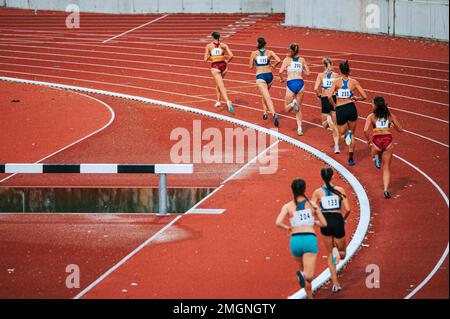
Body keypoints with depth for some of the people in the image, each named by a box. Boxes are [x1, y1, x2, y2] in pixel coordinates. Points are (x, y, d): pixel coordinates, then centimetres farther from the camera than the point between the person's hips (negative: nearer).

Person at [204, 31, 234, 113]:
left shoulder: (209, 46, 1)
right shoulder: (223, 45, 5)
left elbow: (206, 59, -3)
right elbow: (231, 56, -5)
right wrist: (226, 62, 12)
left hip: (215, 67, -3)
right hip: (223, 65, 3)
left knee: (222, 86, -11)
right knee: (218, 84, 29)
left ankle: (228, 101, -32)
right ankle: (218, 101, 31)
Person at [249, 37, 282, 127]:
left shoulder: (254, 53, 0)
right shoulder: (270, 52, 3)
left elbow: (251, 66, 5)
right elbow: (278, 60, -10)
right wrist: (273, 66, 9)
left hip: (260, 77, -3)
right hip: (269, 75, 3)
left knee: (267, 97, -17)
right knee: (265, 94, 31)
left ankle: (274, 114, -37)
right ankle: (265, 112, 30)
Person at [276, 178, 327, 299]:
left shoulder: (288, 206, 5)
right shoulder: (312, 205, 8)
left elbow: (278, 222, -9)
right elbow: (324, 223, 12)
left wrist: (287, 228, 11)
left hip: (295, 240, 2)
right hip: (310, 239, -2)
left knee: (303, 271, 25)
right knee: (309, 276, -11)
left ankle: (310, 297, 26)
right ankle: (303, 275, -44)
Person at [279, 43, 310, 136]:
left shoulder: (287, 60, 3)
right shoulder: (302, 60, 8)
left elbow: (281, 71, -9)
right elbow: (307, 73, 12)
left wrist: (282, 79, 11)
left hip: (291, 84, -2)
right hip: (300, 83, 2)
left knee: (287, 109, 10)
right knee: (298, 109, 16)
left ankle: (293, 104, -24)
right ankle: (299, 128, 2)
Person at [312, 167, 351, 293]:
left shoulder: (318, 192, -1)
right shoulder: (340, 190, -2)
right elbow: (347, 209, -6)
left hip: (325, 222, 1)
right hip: (338, 221, -1)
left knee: (330, 254, 13)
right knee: (342, 253, 28)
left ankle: (335, 283, 5)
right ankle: (337, 251, 1)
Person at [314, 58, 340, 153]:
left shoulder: (320, 75, -2)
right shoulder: (336, 75, 0)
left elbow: (316, 88, -12)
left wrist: (319, 95, 7)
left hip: (325, 100, -1)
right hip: (334, 99, 1)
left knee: (324, 125, 15)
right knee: (335, 125, 12)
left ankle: (328, 120, -22)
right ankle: (336, 146, 1)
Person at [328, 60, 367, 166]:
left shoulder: (337, 82, -5)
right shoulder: (354, 82, -1)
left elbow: (329, 96, -15)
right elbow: (364, 96, -2)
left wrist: (334, 105, 3)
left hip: (340, 110, -1)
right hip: (351, 108, 1)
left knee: (341, 134, 16)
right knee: (352, 135, 19)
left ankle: (345, 135, -23)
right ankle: (351, 159, 14)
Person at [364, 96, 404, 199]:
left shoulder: (371, 116, 1)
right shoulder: (390, 116, 7)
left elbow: (365, 130, -12)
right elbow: (400, 129, 12)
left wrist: (368, 141, 4)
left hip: (376, 141, -1)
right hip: (388, 140, 1)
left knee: (375, 154, 37)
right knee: (386, 168, 9)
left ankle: (377, 159, 2)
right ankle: (386, 190, -5)